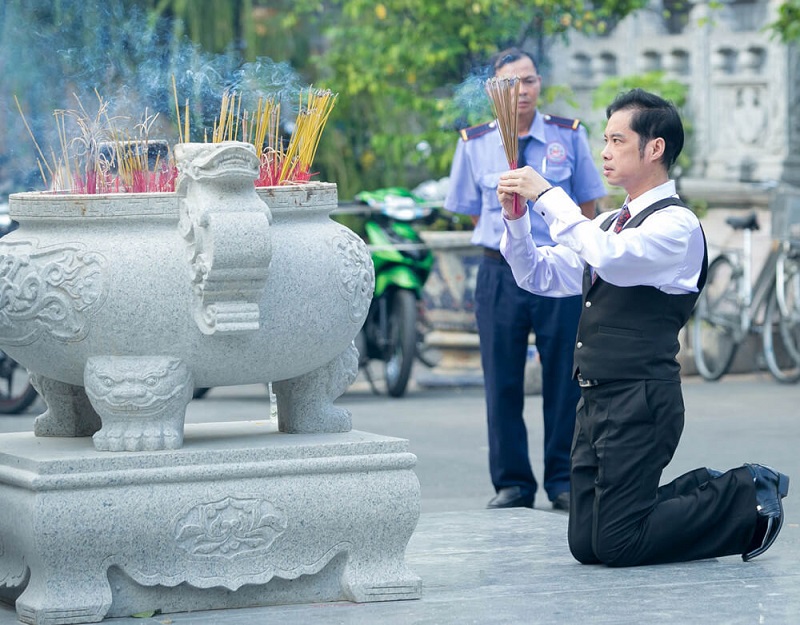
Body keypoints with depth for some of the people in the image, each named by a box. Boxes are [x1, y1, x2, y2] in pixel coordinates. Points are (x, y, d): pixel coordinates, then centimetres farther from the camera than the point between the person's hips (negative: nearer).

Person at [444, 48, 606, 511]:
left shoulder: (569, 135, 3)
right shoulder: (475, 144, 4)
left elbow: (588, 208, 10)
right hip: (501, 275, 1)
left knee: (564, 380, 1)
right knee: (502, 384, 3)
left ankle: (564, 482, 11)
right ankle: (512, 483, 12)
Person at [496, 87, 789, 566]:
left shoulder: (677, 225, -10)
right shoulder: (609, 223, 18)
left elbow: (610, 258, -27)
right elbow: (541, 276, 17)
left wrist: (548, 196, -21)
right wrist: (516, 218, 1)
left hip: (642, 400, -9)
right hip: (597, 398, 9)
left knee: (617, 546, -11)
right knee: (586, 544, 5)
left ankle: (746, 497, 6)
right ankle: (706, 491, 21)